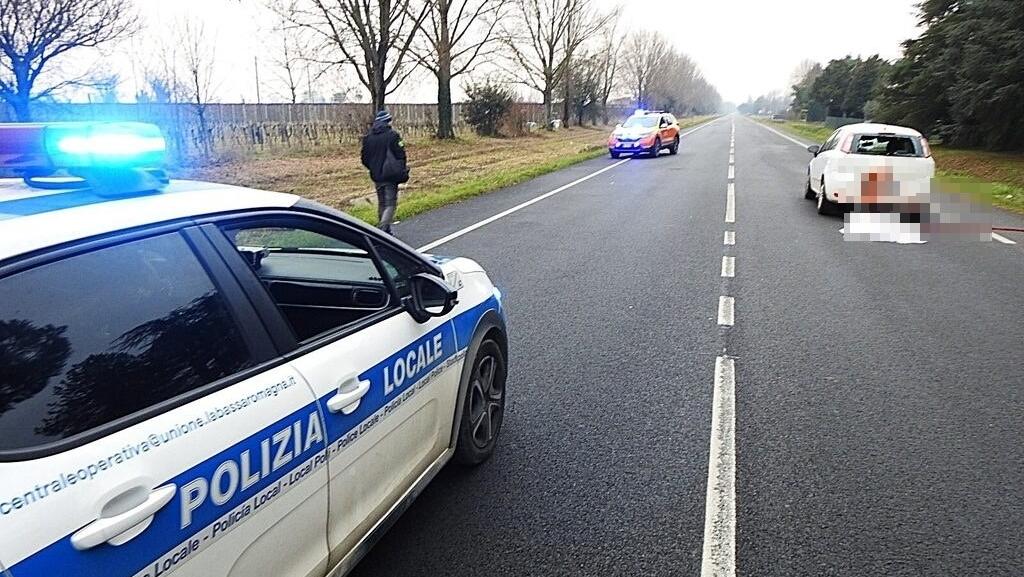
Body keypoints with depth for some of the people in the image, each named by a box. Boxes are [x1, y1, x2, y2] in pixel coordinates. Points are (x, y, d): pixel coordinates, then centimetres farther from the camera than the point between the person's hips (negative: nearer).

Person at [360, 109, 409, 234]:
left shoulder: (368, 137, 6)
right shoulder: (392, 135, -11)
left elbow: (365, 159, 9)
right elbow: (400, 155, -12)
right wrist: (403, 172, 1)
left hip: (376, 176, 6)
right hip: (391, 176, -6)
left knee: (381, 204, 17)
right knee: (390, 204, -3)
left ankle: (386, 231, 24)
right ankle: (382, 230, -18)